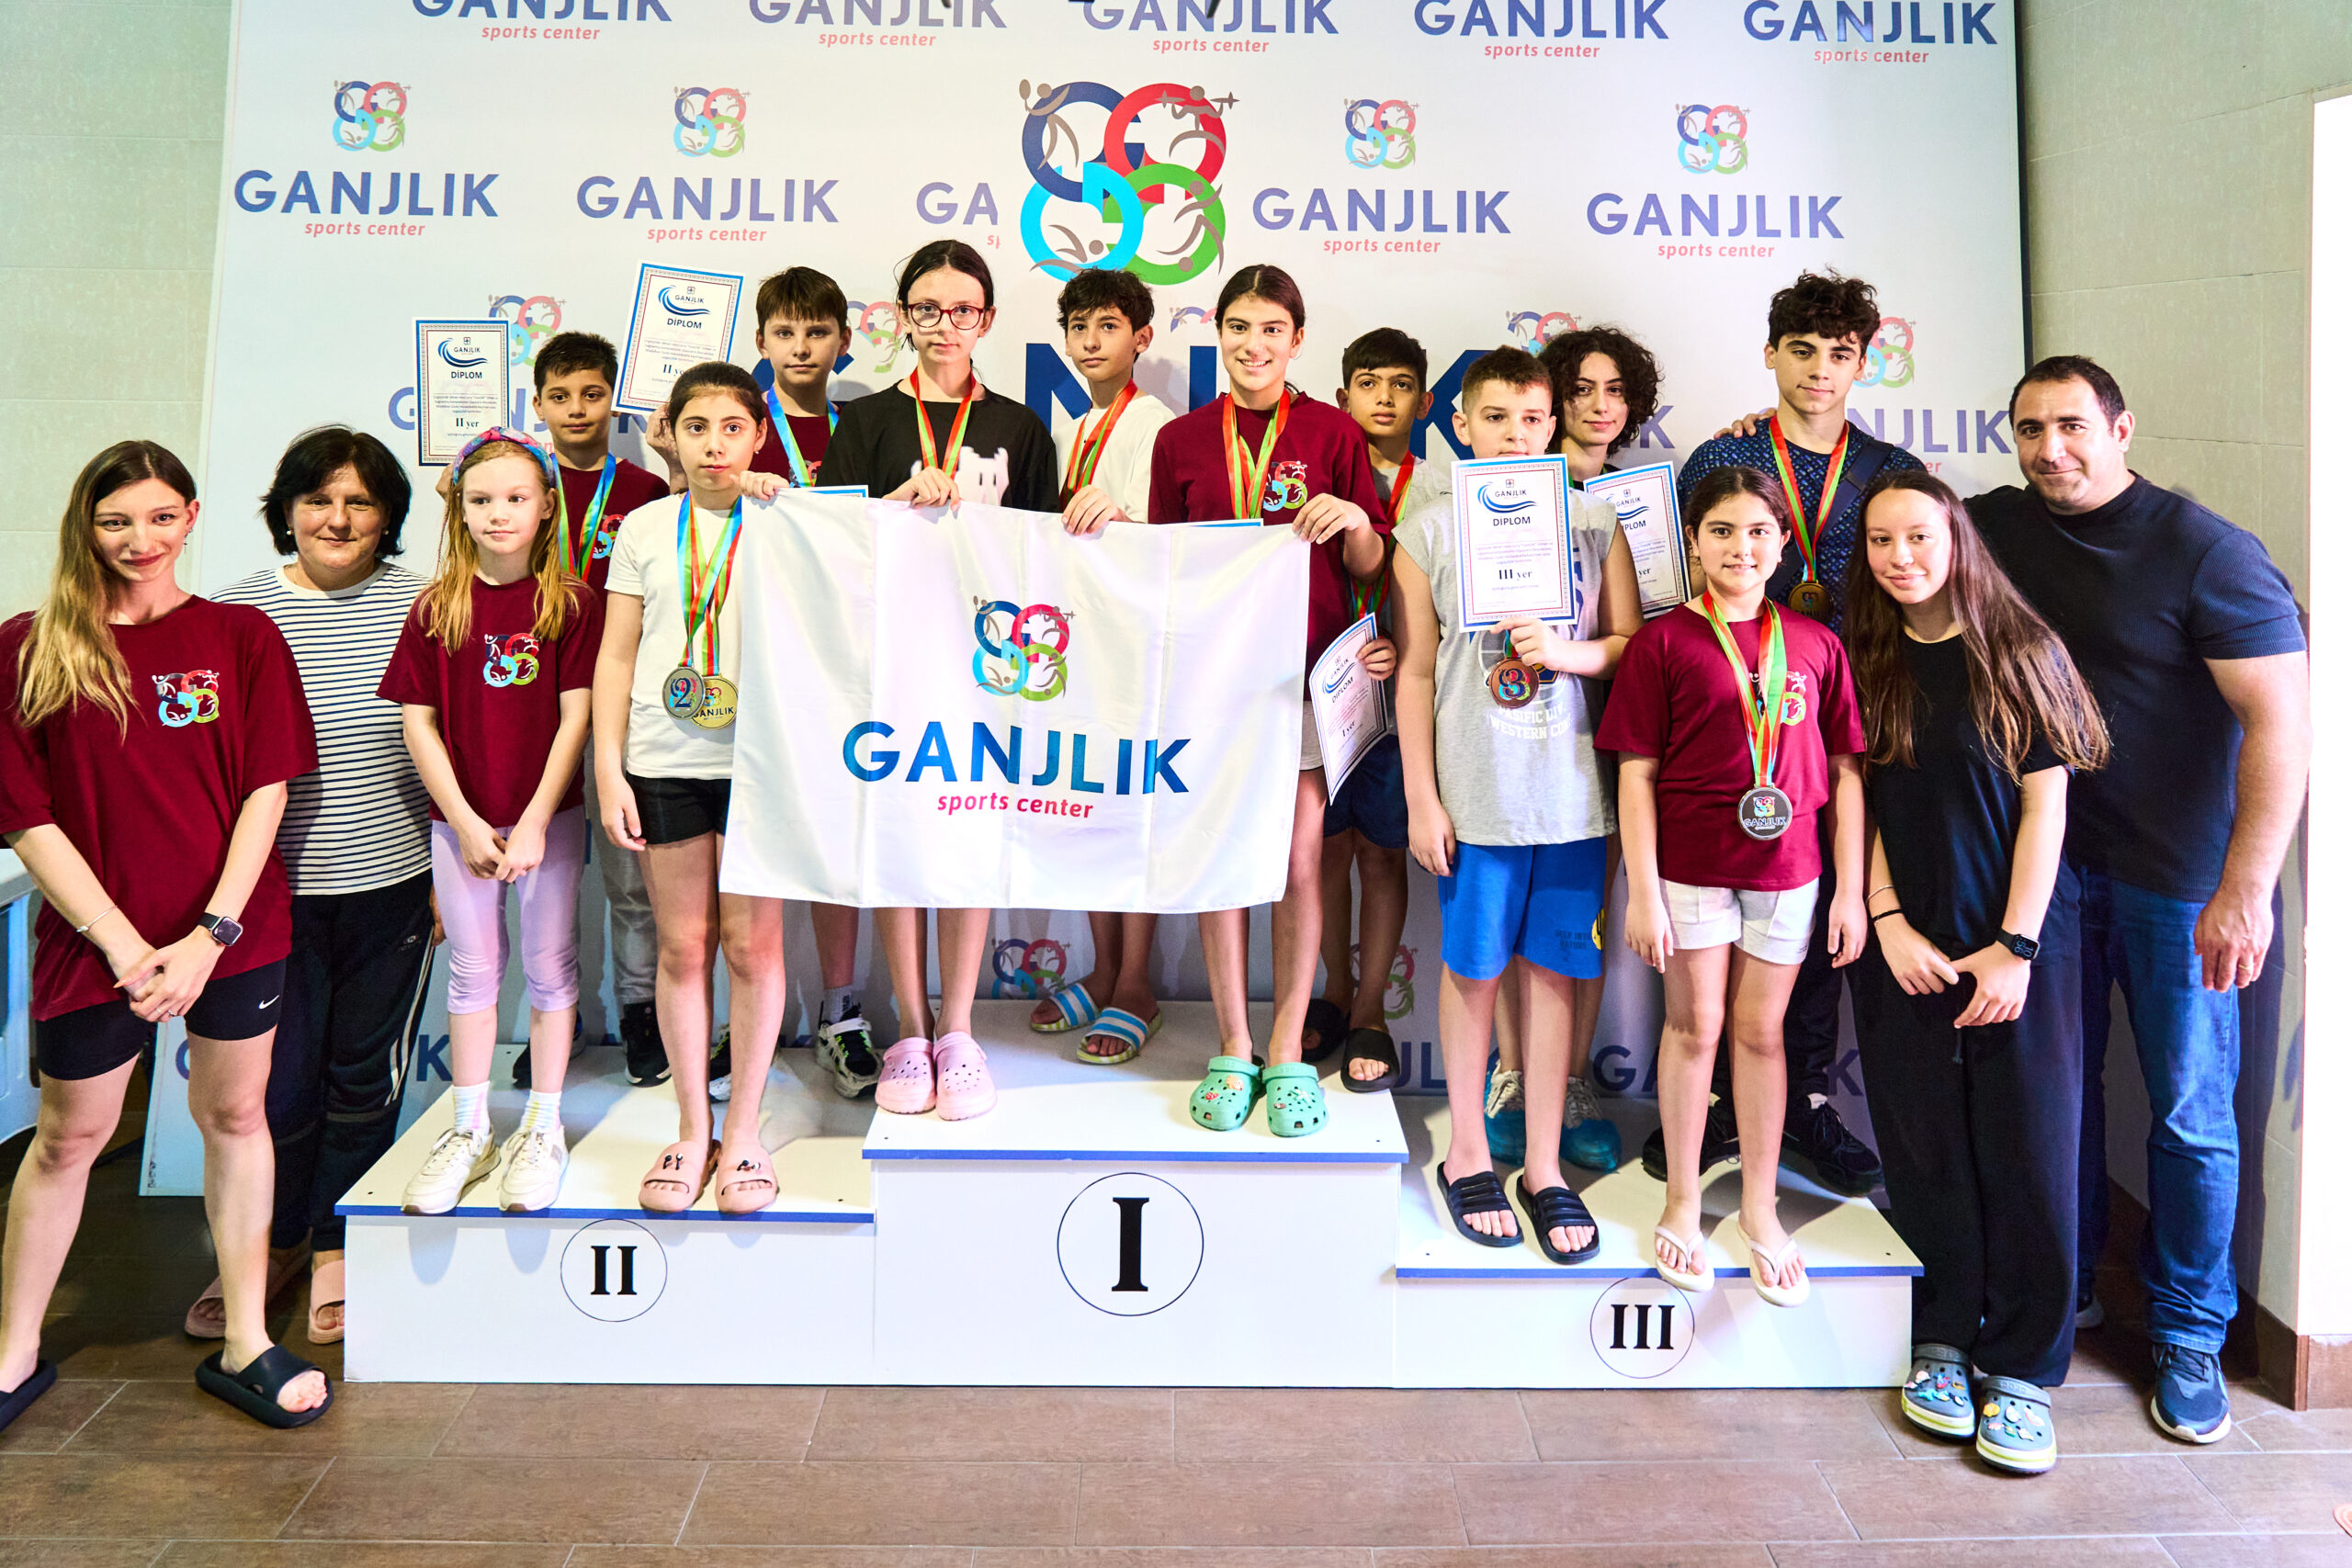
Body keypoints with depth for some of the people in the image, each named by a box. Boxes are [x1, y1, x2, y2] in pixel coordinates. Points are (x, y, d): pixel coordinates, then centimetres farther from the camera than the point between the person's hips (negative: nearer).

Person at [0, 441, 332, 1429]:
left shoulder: (241, 636, 0)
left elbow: (265, 791, -4)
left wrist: (212, 933, -12)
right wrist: (121, 941, -11)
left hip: (234, 932, 1)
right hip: (93, 939, 0)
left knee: (235, 1116, 11)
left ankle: (243, 1345, 24)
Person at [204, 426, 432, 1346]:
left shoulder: (419, 605, 0)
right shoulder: (236, 613, 0)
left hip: (393, 881, 0)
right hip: (277, 887, 0)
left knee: (366, 1072, 11)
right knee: (280, 1075, 6)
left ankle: (337, 1245, 30)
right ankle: (273, 1242, 30)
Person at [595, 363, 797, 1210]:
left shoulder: (785, 521, 6)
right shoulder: (645, 528, 10)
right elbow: (616, 657, 9)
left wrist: (774, 505, -11)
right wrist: (608, 770, 1)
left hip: (756, 759, -1)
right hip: (664, 763, 2)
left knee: (751, 944, 1)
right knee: (682, 947, 6)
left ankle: (743, 1130, 16)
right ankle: (691, 1129, 20)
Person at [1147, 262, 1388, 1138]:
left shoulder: (1333, 433, 4)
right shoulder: (1181, 440, 9)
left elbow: (1370, 569, 3)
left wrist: (1356, 522, -15)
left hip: (1307, 670, -1)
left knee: (1299, 860, 0)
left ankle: (1288, 1050, 13)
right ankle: (1233, 1049, 16)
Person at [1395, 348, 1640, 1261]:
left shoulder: (1594, 521, 6)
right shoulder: (1429, 528, 2)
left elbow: (1634, 645, 10)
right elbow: (1416, 672, 1)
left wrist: (1570, 651, -12)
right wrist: (1422, 800, -3)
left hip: (1572, 787, 2)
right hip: (1475, 791, -1)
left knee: (1554, 969, 7)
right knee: (1474, 969, 8)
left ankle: (1545, 1167, 19)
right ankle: (1468, 1155, 24)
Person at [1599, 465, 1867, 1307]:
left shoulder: (1815, 644, 3)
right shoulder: (1664, 641, -5)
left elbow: (1845, 771, 5)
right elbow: (1637, 772, -6)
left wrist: (1852, 889, 2)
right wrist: (1643, 891, -10)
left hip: (1787, 866, 2)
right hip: (1689, 864, -2)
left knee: (1760, 1030, 11)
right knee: (1695, 1025, 7)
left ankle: (1760, 1210, 25)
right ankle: (1682, 1200, 24)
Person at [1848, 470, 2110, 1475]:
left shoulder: (2021, 652, -1)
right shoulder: (1865, 666, 5)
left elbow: (2045, 803, -3)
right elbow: (1858, 802, 5)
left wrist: (2015, 945, -9)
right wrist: (1888, 922, -7)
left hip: (2020, 942, -2)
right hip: (1903, 947, 2)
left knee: (2028, 1152, 0)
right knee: (1926, 1149, 6)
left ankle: (2021, 1365, 12)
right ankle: (1943, 1341, 20)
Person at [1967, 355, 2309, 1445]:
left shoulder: (2207, 555, -13)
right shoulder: (2003, 526, 3)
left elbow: (2281, 720, -17)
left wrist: (2247, 888, -24)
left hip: (2180, 877, -4)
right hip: (2050, 858, 5)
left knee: (2190, 1111, 4)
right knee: (2058, 1083, 13)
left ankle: (2188, 1332, 20)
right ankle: (2063, 1285, 30)